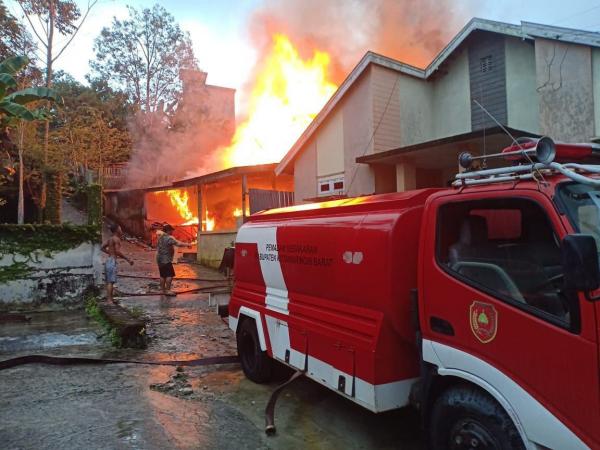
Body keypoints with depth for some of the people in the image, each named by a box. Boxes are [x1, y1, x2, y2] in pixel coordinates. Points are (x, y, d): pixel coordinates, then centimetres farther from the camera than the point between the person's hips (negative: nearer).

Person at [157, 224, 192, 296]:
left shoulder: (160, 238, 15)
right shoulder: (169, 238, -16)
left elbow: (157, 247, 26)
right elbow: (178, 244, -25)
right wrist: (187, 245, -17)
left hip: (160, 259, 10)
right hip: (166, 260, -10)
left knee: (163, 275, 14)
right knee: (170, 275, -8)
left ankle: (162, 290, 19)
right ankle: (167, 290, -10)